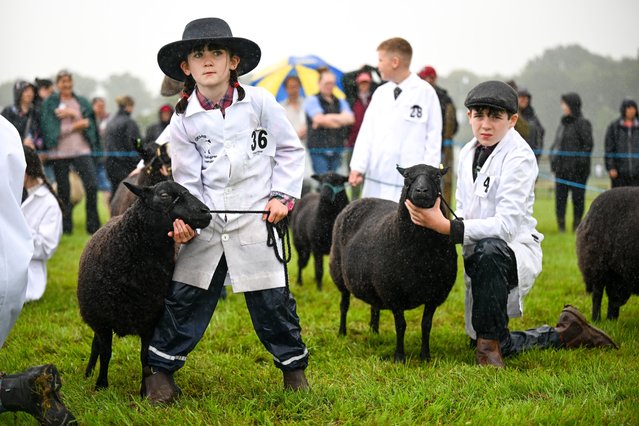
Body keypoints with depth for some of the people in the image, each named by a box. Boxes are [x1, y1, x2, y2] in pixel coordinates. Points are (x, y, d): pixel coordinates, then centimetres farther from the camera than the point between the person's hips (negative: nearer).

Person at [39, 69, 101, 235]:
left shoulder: (82, 102, 14)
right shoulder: (49, 103, 4)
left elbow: (90, 122, 2)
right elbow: (49, 129, -5)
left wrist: (73, 114, -13)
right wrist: (76, 126, -6)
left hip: (82, 150, 1)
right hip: (59, 152, -1)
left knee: (92, 185, -12)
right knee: (63, 190, 3)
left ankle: (93, 225, -2)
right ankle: (66, 227, 12)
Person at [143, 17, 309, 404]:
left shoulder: (259, 102, -2)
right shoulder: (184, 119, 1)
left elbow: (290, 150, 6)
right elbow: (187, 178, 4)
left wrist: (283, 195, -2)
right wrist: (184, 216, -11)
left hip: (257, 216, -1)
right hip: (206, 222, 2)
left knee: (272, 299, 2)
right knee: (184, 297, 3)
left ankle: (294, 365, 19)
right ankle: (161, 368, 13)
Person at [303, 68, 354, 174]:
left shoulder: (341, 102, 18)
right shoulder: (312, 100, 4)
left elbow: (350, 118, 0)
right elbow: (318, 119, -12)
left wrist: (328, 118, -9)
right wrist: (340, 121, -2)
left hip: (337, 151, 5)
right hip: (318, 150, -5)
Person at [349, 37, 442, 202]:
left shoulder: (425, 92, -3)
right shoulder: (380, 93, 13)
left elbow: (433, 138, -3)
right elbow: (367, 131, 11)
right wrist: (358, 167, 0)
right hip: (376, 180, 6)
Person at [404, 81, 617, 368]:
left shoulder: (519, 157, -18)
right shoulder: (468, 153, 5)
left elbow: (507, 223, -29)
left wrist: (447, 227, -35)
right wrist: (437, 220, -6)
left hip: (516, 251, -8)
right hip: (480, 258, 8)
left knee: (489, 248, -42)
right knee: (488, 344, 13)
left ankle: (489, 340, -26)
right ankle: (565, 333, 33)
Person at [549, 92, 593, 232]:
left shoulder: (582, 123, -5)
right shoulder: (563, 123, 15)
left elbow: (588, 145, -10)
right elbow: (556, 144, 21)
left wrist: (580, 162, -16)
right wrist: (553, 160, 10)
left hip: (577, 169, -6)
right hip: (561, 169, 6)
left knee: (578, 198, 1)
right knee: (560, 197, 3)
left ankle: (577, 226, 8)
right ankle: (561, 225, 8)